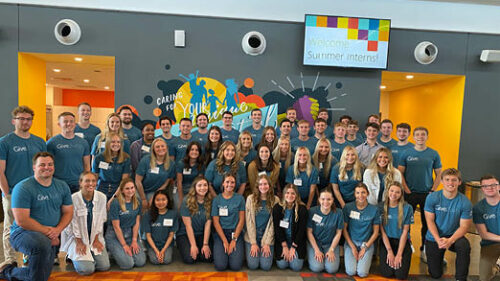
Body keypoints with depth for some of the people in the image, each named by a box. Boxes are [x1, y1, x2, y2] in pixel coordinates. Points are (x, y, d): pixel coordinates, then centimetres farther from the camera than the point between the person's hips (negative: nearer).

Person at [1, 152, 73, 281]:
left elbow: (68, 212, 7)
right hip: (23, 233, -6)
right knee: (43, 244, -38)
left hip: (50, 238, 6)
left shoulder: (62, 186, 5)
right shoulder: (23, 188, -13)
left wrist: (57, 230, -11)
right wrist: (47, 232, -16)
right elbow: (21, 221, -17)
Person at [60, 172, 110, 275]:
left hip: (95, 236, 4)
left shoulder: (102, 197, -8)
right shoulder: (73, 199, -19)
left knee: (105, 266, -6)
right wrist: (79, 242, -9)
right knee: (86, 269, -15)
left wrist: (96, 239, -1)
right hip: (77, 237, -3)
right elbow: (72, 223, -11)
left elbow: (100, 220, 0)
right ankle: (73, 256, 17)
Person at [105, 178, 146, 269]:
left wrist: (134, 241, -6)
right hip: (115, 236, -5)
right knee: (128, 264, -17)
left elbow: (137, 222, 2)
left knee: (141, 262, -9)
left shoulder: (137, 202, -1)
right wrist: (124, 245, -14)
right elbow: (116, 226, -15)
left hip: (131, 234, 5)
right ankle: (114, 252, 13)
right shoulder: (115, 203, -16)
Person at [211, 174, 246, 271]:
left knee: (236, 266, -17)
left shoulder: (240, 198, 2)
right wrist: (225, 241, -10)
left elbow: (241, 220, 0)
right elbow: (216, 222, -1)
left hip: (236, 232, 0)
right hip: (220, 233, 0)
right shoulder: (217, 200, 2)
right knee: (220, 265, -17)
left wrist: (234, 240, -9)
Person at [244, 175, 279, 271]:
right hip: (251, 237, 0)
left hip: (268, 238, 0)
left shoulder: (275, 200, -3)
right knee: (252, 265, -9)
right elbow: (249, 221, -5)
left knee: (266, 266, -8)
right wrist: (253, 243, -9)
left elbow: (273, 223, -4)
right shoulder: (251, 198, -4)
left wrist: (267, 243, -9)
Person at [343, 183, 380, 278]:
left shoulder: (374, 210, -3)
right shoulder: (348, 207, -5)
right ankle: (352, 258, 14)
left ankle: (364, 258, 14)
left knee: (362, 273, -16)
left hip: (367, 243, 0)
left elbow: (375, 232, 1)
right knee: (351, 271, -16)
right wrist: (352, 247, -6)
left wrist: (365, 247, -6)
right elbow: (344, 228, 0)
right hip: (351, 241, 0)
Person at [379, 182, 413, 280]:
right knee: (387, 273, -13)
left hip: (402, 242, 0)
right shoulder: (381, 207, -6)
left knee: (401, 275, -13)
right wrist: (390, 251, -10)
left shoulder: (407, 208, -8)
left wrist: (399, 254, -10)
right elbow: (382, 230, -5)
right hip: (386, 241, 0)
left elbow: (405, 231, -7)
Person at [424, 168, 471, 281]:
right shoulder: (432, 198, -13)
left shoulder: (465, 202, -13)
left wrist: (450, 240, -28)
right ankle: (439, 257, 39)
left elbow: (464, 226, -12)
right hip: (434, 238, 0)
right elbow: (430, 221, -10)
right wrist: (438, 240, -24)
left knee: (464, 246, -37)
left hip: (454, 236, 0)